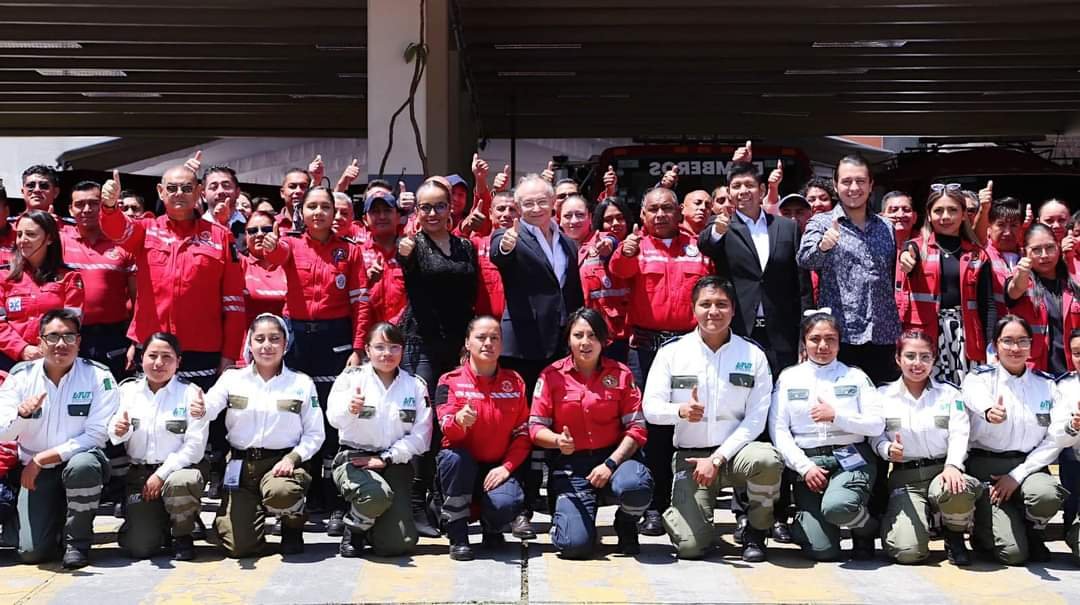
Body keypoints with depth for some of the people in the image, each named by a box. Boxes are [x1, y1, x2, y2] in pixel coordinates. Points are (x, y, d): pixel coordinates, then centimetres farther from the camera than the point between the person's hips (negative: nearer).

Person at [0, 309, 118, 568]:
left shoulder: (99, 377, -10)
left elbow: (96, 436, -15)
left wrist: (42, 458, -17)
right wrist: (22, 414, -28)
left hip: (81, 461, -2)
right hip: (36, 472, 2)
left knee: (82, 465, -39)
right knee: (32, 552, -12)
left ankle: (77, 541, -14)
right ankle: (55, 516, 25)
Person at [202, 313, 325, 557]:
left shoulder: (302, 383, 4)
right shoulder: (233, 378, 5)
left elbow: (315, 433, 4)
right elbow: (209, 407, -12)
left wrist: (292, 457, -14)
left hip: (282, 462, -1)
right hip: (241, 464, 2)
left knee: (280, 493, -39)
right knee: (238, 547, -10)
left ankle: (293, 522, 0)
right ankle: (255, 511, 27)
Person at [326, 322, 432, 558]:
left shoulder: (416, 385, 6)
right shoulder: (351, 377, -1)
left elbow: (420, 435, -3)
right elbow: (335, 418, -19)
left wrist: (385, 458, -14)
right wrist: (349, 408, -42)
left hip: (395, 465, 2)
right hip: (353, 459, -2)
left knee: (399, 544, -12)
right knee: (377, 494, -37)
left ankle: (371, 524, 24)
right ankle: (354, 530, -2)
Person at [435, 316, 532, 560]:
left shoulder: (515, 382, 5)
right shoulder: (450, 381, -2)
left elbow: (523, 434, 5)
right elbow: (448, 429, -16)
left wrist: (506, 467, -11)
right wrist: (459, 421, -41)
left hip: (498, 468, 1)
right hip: (463, 466, 0)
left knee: (504, 503, -32)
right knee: (454, 457, -36)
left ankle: (492, 528, 10)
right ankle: (457, 537, -18)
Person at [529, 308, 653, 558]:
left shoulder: (620, 374, 3)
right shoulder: (552, 375, 2)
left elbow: (636, 427, -1)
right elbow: (536, 427, 2)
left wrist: (610, 464, -14)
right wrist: (558, 441, -20)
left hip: (614, 455, 1)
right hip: (570, 463, -1)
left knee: (636, 488, -36)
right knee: (575, 544, -20)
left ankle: (626, 524, 3)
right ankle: (563, 513, 20)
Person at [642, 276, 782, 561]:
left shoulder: (753, 355, 1)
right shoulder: (672, 351, 2)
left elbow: (756, 419, -4)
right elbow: (650, 407, -2)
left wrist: (718, 458, -14)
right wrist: (680, 411, -25)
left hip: (734, 452, 1)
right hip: (690, 456, -1)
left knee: (767, 459, -36)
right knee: (691, 546, -18)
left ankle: (756, 533, -6)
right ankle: (677, 513, 21)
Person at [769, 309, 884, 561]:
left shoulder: (856, 377, 10)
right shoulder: (788, 378, 9)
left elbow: (877, 425, 2)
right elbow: (778, 430, 1)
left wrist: (836, 416, -11)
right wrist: (804, 467, -10)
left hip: (850, 459, 0)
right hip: (807, 462, 0)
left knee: (837, 507, -35)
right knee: (822, 550, -14)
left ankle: (867, 527, 1)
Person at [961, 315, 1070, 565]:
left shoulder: (1047, 385, 8)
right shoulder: (980, 378, -2)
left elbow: (1057, 437, -1)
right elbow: (976, 397, -28)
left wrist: (1017, 475, -12)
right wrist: (989, 413, -54)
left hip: (1029, 465, 3)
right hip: (986, 466, -3)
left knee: (1047, 494, -33)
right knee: (1013, 553, -17)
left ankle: (1033, 534, 2)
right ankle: (984, 533, 20)